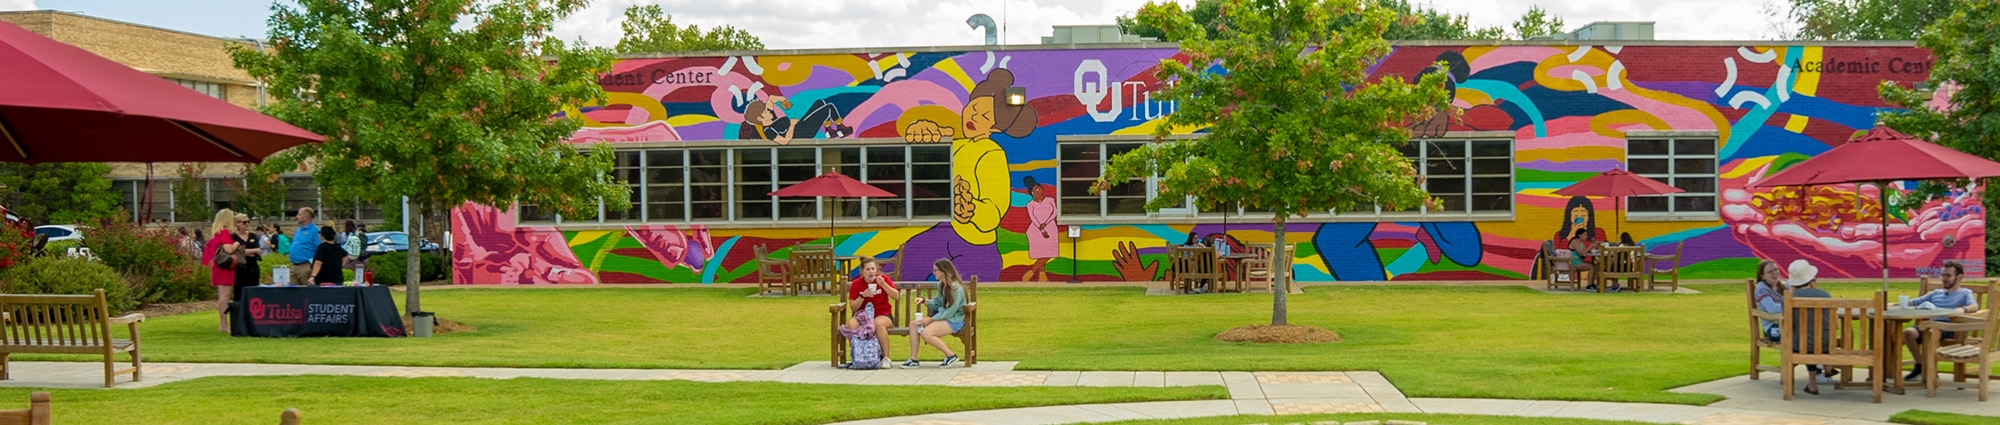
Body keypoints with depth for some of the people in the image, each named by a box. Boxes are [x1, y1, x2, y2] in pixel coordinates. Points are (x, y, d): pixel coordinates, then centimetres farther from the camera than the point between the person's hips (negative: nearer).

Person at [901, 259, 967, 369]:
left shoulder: (956, 288, -19)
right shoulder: (941, 285, 10)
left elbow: (950, 311, -20)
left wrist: (931, 319, -19)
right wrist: (925, 301, -3)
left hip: (954, 320, -10)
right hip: (941, 316, 10)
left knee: (926, 333, -28)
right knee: (913, 324, -4)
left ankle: (951, 356, -13)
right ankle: (913, 360, -7)